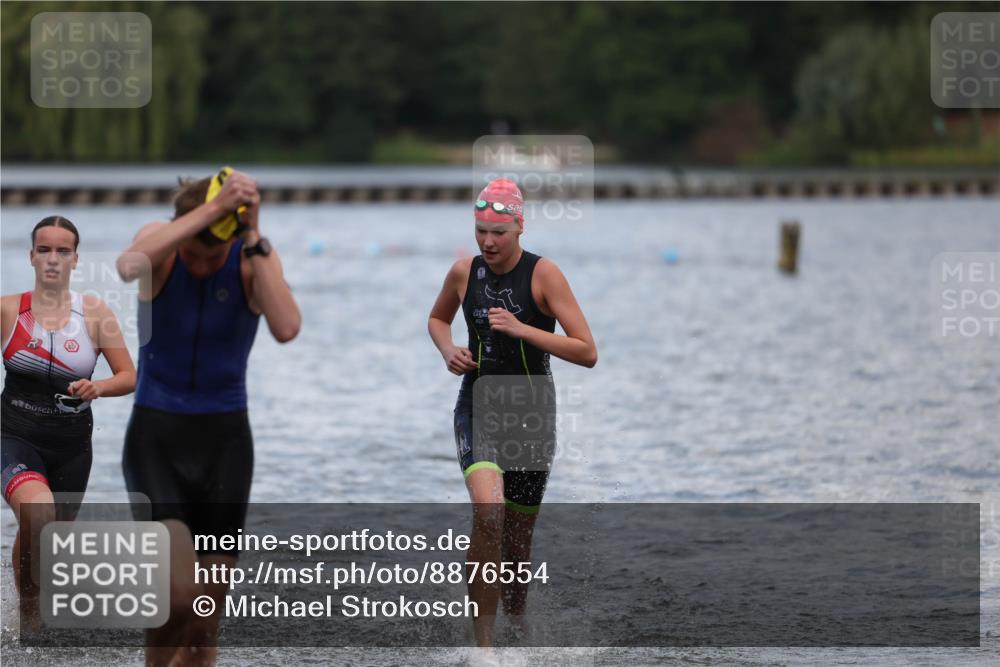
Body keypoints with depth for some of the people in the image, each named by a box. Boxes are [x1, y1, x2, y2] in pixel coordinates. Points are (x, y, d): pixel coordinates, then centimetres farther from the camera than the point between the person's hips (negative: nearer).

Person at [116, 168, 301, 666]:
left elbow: (286, 329, -29)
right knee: (178, 593, -21)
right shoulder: (161, 243, -11)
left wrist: (253, 238, -30)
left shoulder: (254, 257, -9)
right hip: (156, 436, -2)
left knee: (204, 625, 5)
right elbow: (129, 266, -38)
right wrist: (211, 210, -39)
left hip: (224, 439, 2)